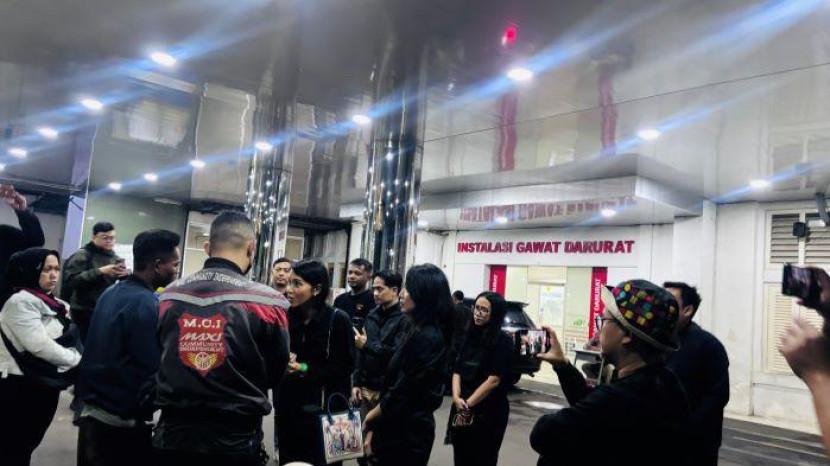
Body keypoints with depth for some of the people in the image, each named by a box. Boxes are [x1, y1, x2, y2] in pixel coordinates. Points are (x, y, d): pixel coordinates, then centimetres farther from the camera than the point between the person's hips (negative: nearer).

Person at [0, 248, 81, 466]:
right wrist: (78, 359, -15)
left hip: (45, 384, 8)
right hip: (21, 387, -8)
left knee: (28, 444, 19)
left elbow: (66, 339, 12)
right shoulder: (20, 302, -16)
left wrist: (81, 357, -5)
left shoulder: (53, 304, 10)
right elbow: (39, 346, -23)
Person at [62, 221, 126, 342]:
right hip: (85, 314, -5)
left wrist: (126, 274, -14)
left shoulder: (115, 258, 11)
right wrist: (100, 271, -25)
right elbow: (71, 280, -20)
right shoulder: (82, 256, -4)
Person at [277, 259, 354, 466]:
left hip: (325, 412, -4)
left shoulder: (337, 320, -12)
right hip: (289, 409, 4)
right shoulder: (287, 317, 1)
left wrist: (305, 369, -16)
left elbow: (344, 369, -10)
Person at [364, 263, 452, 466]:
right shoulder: (425, 332, 8)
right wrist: (375, 423, 8)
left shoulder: (424, 337, -22)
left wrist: (369, 418, -4)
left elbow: (401, 394, -20)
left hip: (406, 433, -9)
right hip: (409, 428, 9)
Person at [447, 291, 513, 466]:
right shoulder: (470, 336, 8)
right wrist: (456, 398, -11)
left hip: (488, 412, -5)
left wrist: (469, 403, -12)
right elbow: (457, 371, 6)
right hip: (462, 411, 5)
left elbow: (494, 379, -15)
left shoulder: (503, 341, -10)